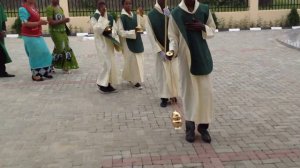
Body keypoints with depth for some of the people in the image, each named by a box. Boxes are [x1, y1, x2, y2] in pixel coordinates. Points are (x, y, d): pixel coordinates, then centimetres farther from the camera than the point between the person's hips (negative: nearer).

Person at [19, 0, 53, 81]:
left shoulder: (34, 7, 11)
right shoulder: (23, 9, -15)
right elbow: (25, 23, -22)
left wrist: (41, 22, 8)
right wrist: (38, 23, -28)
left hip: (38, 35, 9)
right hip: (30, 36, -9)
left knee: (44, 53, 9)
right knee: (35, 54, -4)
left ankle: (44, 71, 19)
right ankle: (35, 74, 7)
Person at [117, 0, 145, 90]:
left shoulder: (134, 15, 8)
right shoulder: (121, 17, -10)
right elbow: (120, 32, -13)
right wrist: (133, 32, -20)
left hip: (137, 42, 6)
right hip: (128, 43, -6)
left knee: (138, 61, 9)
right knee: (132, 62, -4)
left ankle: (131, 78, 26)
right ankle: (135, 80, 7)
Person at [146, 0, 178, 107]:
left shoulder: (170, 13, 2)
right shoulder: (151, 16, -5)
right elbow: (151, 35, -8)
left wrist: (169, 17, -21)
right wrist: (160, 51, -13)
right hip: (161, 49, -2)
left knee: (174, 73, 5)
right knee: (163, 73, 2)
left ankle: (173, 95, 19)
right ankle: (164, 97, 13)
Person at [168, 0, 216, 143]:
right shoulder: (175, 13, -4)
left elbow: (212, 29, 9)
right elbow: (173, 37, -1)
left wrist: (203, 27, -12)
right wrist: (172, 50, -20)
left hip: (202, 57, 2)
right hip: (185, 57, -1)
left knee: (206, 91, 2)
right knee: (188, 90, 4)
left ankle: (203, 126, 16)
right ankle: (190, 126, 17)